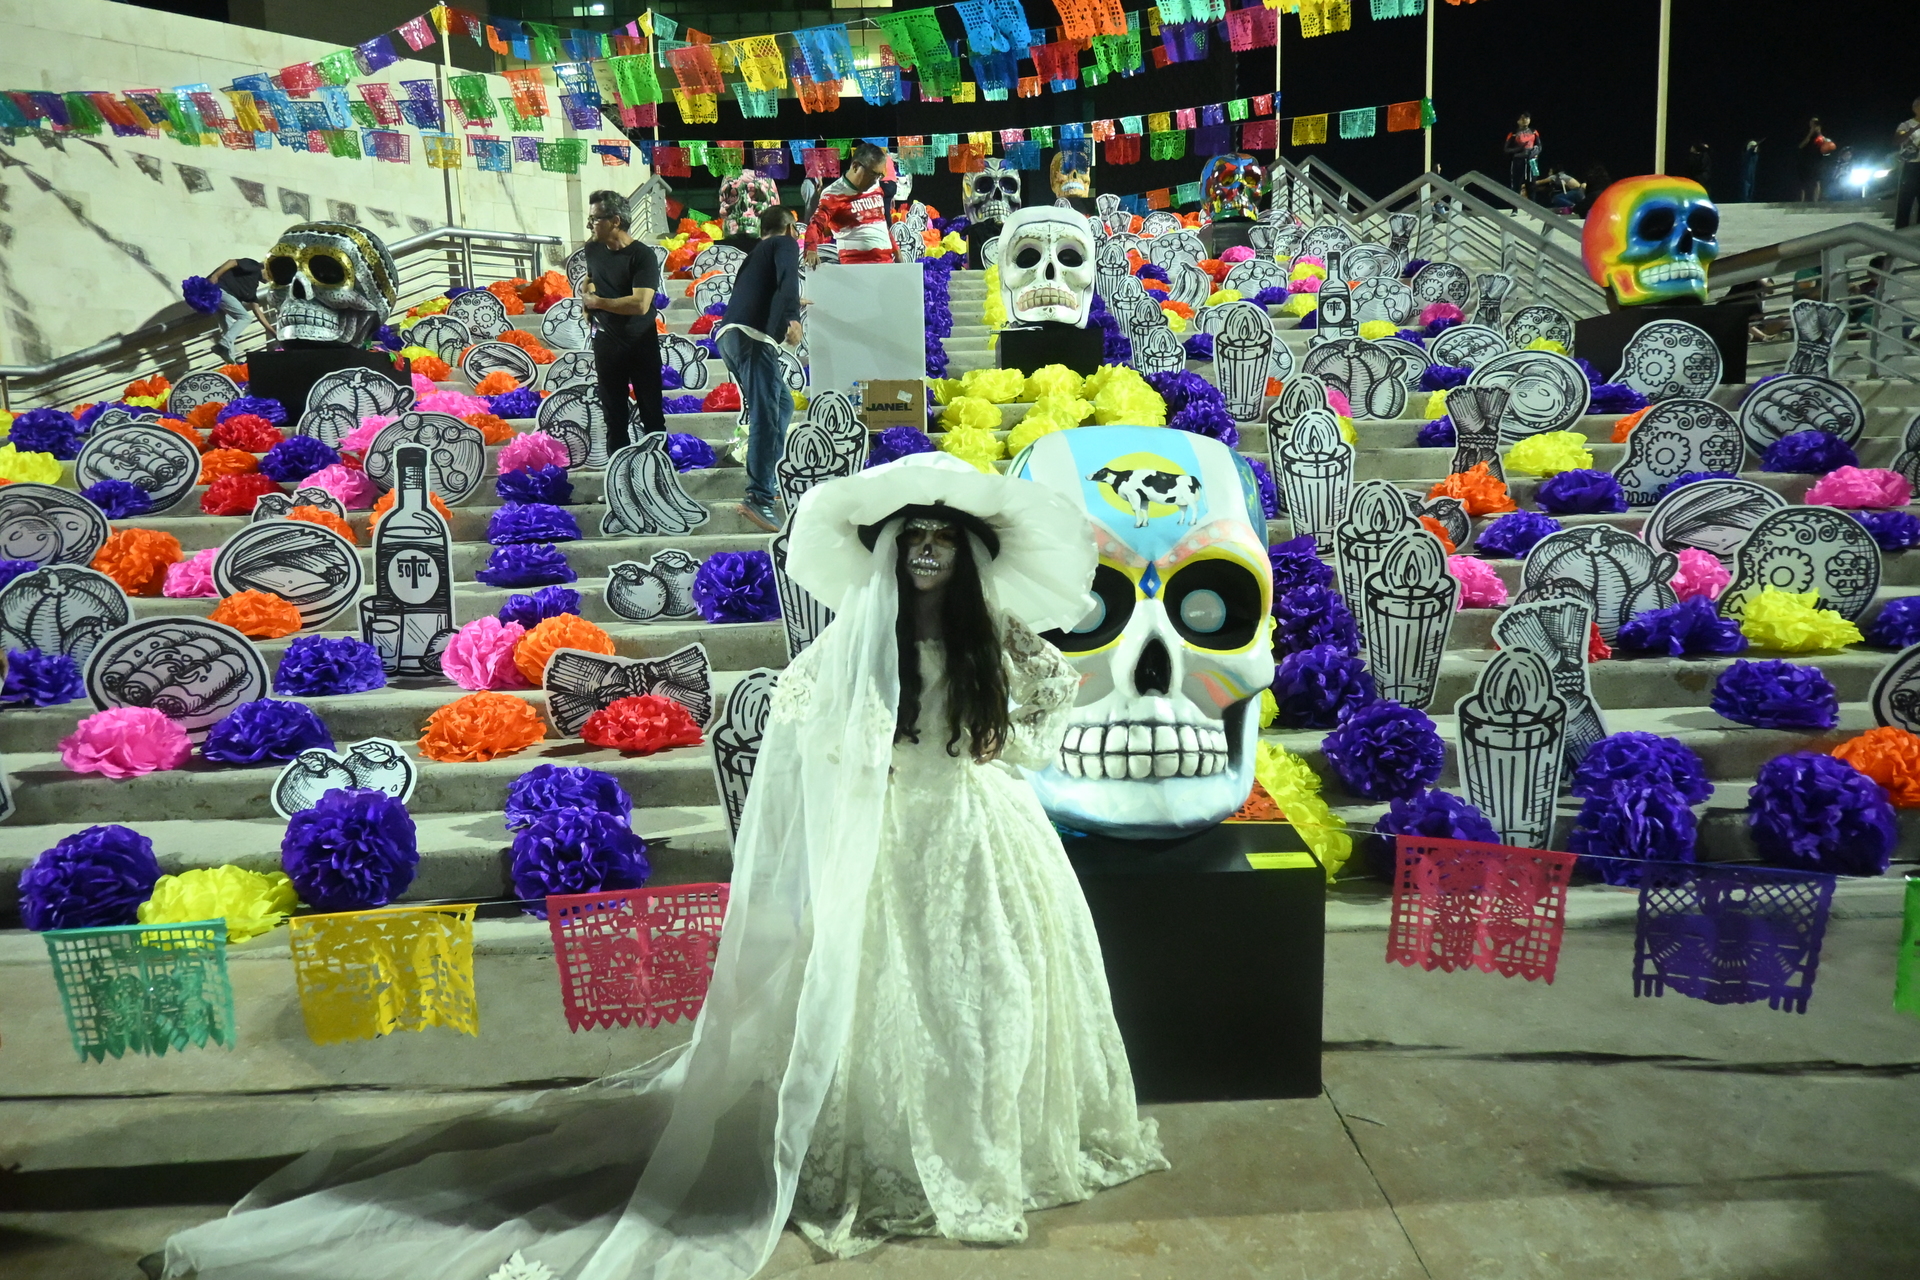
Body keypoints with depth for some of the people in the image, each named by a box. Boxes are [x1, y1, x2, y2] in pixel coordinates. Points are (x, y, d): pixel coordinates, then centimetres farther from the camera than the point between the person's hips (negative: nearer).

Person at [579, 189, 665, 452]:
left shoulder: (643, 256, -17)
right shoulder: (593, 249, 4)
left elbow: (640, 304, -29)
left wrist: (597, 302, -17)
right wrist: (586, 290, 4)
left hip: (641, 344, -5)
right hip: (606, 342, 6)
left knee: (652, 412, 2)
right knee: (613, 413, 11)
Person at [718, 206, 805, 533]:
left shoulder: (756, 252, 33)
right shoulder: (785, 243, 10)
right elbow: (787, 278, -12)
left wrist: (788, 308, 61)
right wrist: (792, 316, -21)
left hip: (729, 335, 9)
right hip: (752, 335, -9)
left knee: (782, 404, 20)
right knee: (766, 415, -17)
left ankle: (765, 479, 16)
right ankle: (759, 498, -27)